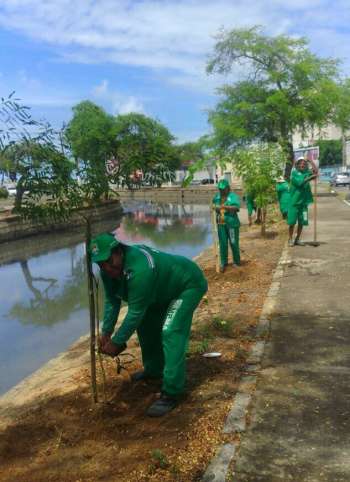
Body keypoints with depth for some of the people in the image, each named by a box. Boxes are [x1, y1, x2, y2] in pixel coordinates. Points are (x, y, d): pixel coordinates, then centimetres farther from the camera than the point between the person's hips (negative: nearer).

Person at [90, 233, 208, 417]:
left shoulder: (139, 269, -39)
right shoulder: (109, 269, -12)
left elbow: (135, 312, -32)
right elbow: (111, 301, -2)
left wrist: (116, 342, -23)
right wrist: (106, 333, -7)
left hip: (189, 284, -9)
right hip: (164, 288, 9)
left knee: (171, 333, -20)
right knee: (146, 324, 12)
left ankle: (171, 393, -12)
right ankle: (154, 369, 34)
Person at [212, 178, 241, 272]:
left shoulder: (233, 196, -9)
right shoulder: (217, 196, 9)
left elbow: (236, 207, -23)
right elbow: (213, 203, 27)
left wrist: (225, 207, -34)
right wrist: (215, 206, 5)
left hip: (232, 223, -4)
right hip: (221, 223, 5)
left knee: (234, 243, 3)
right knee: (223, 243, 7)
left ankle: (237, 262, 20)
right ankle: (223, 263, 15)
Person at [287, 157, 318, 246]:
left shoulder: (307, 172, 7)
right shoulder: (294, 173, -5)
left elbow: (315, 171, -10)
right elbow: (300, 182, -19)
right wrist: (310, 177, -27)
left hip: (303, 202, 4)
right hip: (294, 202, -4)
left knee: (302, 222, 8)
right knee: (292, 222, 0)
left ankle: (297, 239, 20)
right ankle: (290, 239, 13)